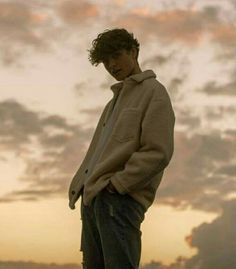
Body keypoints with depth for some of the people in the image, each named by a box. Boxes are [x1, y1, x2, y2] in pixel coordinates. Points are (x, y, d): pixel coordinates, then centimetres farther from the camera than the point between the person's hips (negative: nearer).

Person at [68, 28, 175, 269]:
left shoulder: (153, 92, 3)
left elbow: (158, 153, -9)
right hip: (92, 199, 8)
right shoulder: (115, 101, 29)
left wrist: (117, 183, -13)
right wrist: (79, 185, 10)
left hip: (120, 200, -8)